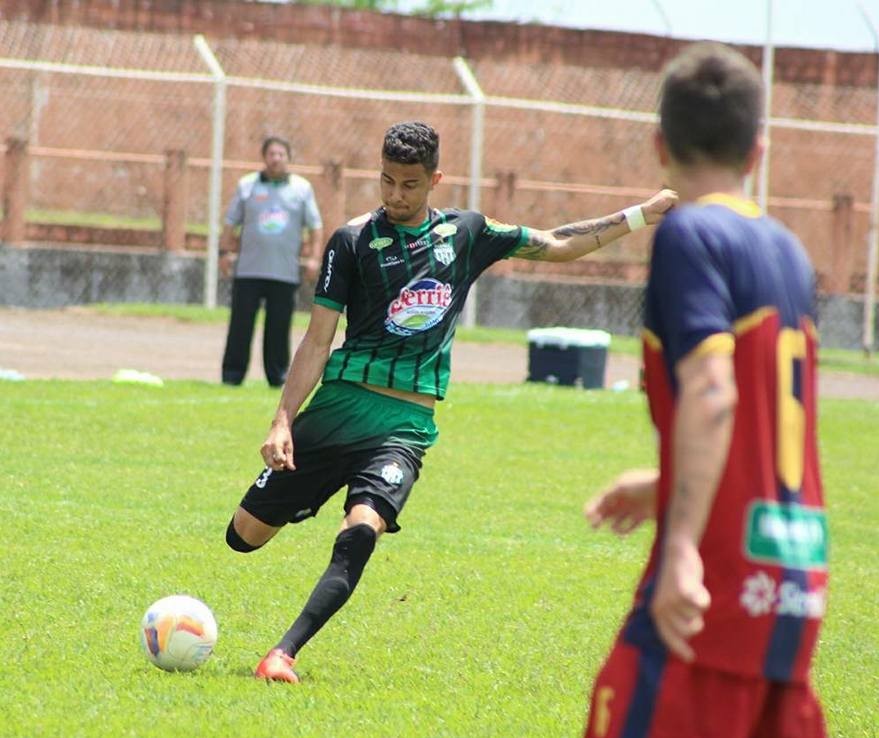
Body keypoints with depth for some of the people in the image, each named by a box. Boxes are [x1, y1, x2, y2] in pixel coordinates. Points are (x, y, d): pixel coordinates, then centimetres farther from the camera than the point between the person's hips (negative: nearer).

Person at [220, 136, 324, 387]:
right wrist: (225, 252, 1)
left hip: (285, 272, 0)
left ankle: (278, 376, 7)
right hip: (248, 271, 0)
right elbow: (231, 222, 11)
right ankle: (231, 375, 1)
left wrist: (314, 257, 1)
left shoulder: (302, 188, 9)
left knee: (279, 328, 0)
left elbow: (315, 225, 10)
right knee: (240, 325, -2)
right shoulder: (247, 185, 9)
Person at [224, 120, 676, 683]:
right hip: (341, 404, 0)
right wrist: (283, 420, -10)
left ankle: (284, 653, -26)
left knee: (361, 533, -26)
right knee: (246, 533, 3)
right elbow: (318, 340, -1)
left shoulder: (465, 233, 8)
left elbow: (557, 246, 20)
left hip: (407, 423, 0)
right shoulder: (353, 241, 0)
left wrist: (642, 215, 16)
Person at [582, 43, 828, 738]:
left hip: (719, 574, -8)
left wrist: (682, 545, -24)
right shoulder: (788, 251, 15)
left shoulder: (689, 232, -8)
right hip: (796, 584, 8)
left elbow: (710, 390, -20)